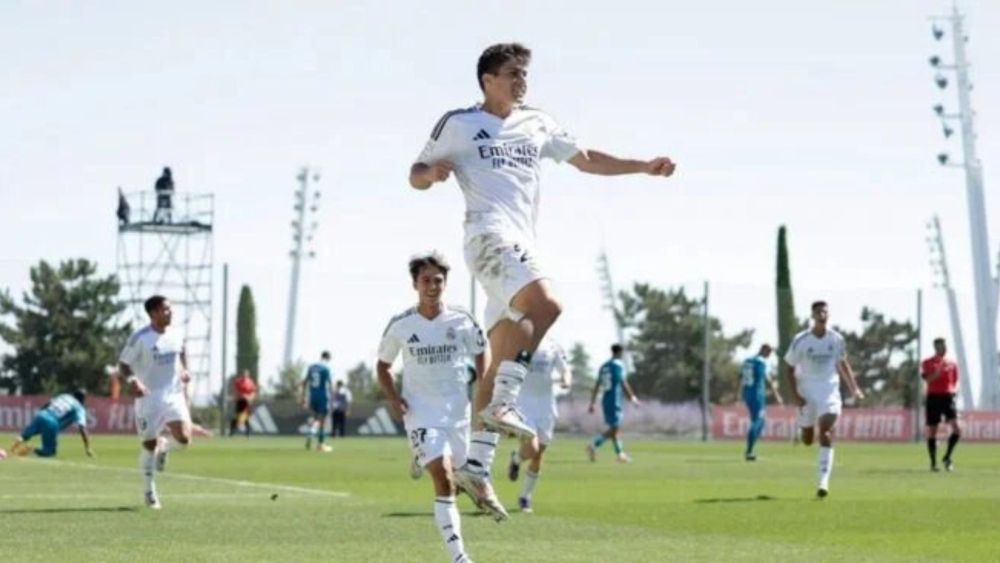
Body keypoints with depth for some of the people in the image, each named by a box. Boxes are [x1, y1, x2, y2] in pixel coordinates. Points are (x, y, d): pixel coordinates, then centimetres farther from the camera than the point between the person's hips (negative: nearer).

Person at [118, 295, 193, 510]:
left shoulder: (175, 335, 3)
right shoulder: (140, 338, -13)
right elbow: (123, 364, -9)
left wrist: (184, 371, 5)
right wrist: (132, 380, -27)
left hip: (173, 394, 4)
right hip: (149, 397, -4)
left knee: (184, 439, -15)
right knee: (149, 445, 0)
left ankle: (164, 447, 22)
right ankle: (150, 491, 18)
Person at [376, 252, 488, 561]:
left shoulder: (462, 321, -1)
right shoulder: (400, 325, -3)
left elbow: (481, 355, 14)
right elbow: (383, 365, 11)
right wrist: (393, 398, -4)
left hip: (458, 410, 2)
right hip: (420, 413, -2)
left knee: (452, 476, 10)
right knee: (443, 479, -16)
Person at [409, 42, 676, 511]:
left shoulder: (537, 125, 21)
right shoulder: (459, 124, 6)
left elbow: (586, 160, 30)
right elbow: (416, 176, 9)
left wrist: (643, 167, 23)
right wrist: (432, 173, -14)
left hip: (521, 246, 7)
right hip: (489, 236, -7)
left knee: (503, 357, 3)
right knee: (545, 303, -32)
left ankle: (477, 465, 6)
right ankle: (503, 404, -31)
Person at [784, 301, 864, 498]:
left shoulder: (836, 339, 2)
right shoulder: (801, 341, -5)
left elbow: (843, 365, 16)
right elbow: (790, 370, 1)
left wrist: (854, 389, 7)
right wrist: (795, 395, -10)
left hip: (830, 391, 0)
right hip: (807, 393, 0)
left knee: (826, 433, -20)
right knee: (807, 440, 8)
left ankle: (824, 481, -23)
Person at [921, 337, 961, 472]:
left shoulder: (952, 364, 12)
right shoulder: (927, 363, 1)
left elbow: (955, 381, 17)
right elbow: (928, 379, -14)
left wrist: (954, 390, -4)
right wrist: (939, 371, -27)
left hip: (948, 397, 2)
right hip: (933, 397, -2)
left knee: (957, 428, -14)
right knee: (932, 431, 1)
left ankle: (947, 458, 1)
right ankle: (933, 462, 11)